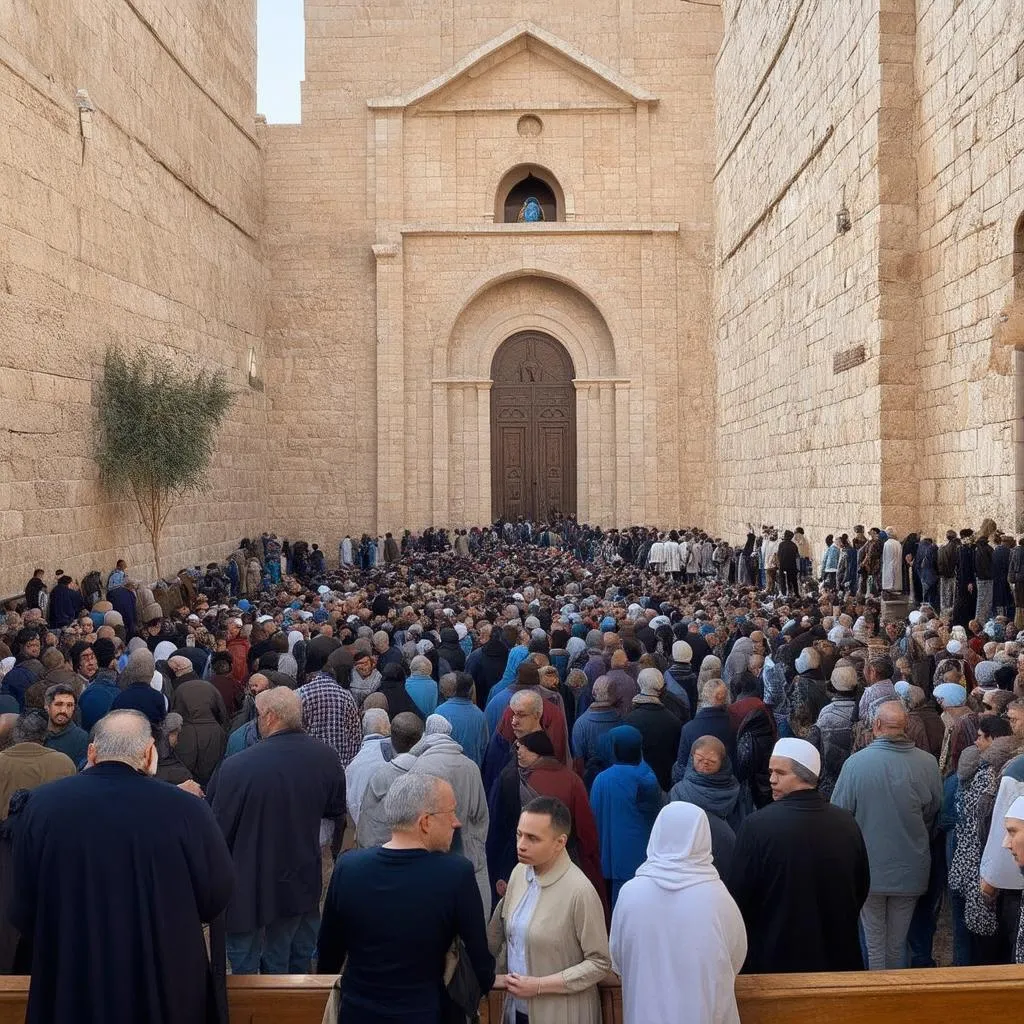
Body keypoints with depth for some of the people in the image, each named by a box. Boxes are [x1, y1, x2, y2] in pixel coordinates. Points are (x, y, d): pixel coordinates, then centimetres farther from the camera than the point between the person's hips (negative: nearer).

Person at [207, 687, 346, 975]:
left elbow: (216, 829, -13)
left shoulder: (236, 767, -24)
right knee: (299, 959, 20)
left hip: (248, 886, -4)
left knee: (243, 964, 14)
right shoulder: (326, 757, -8)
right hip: (302, 884, 4)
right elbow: (337, 814, 7)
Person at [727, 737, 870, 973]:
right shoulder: (846, 823, -5)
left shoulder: (757, 825, -20)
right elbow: (861, 889, 8)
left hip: (773, 959, -4)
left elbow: (738, 896, -14)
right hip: (837, 958, 4)